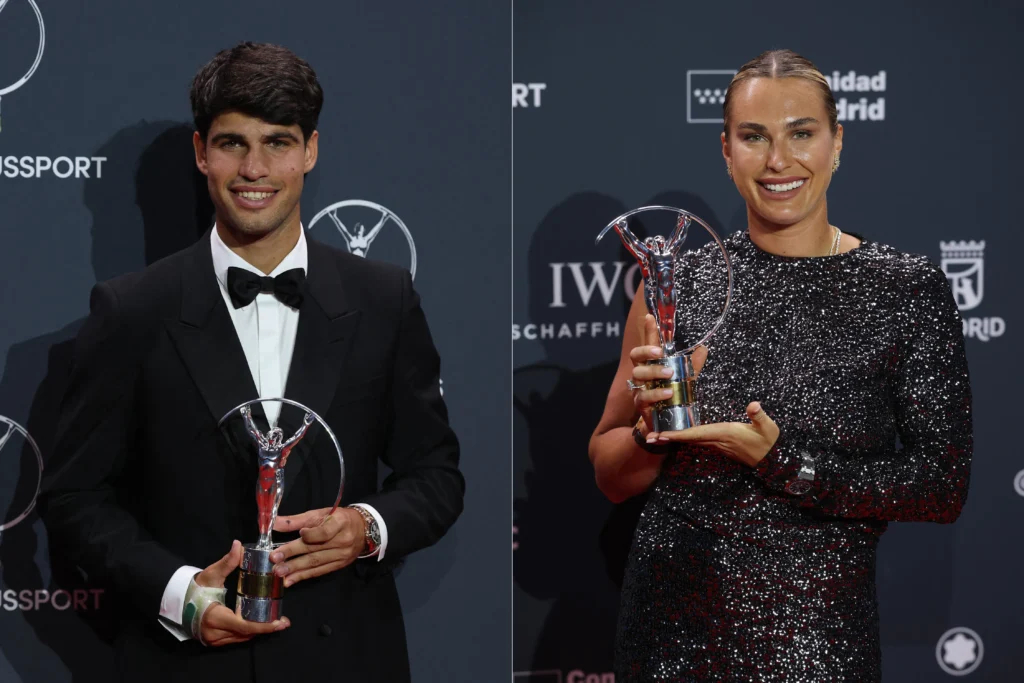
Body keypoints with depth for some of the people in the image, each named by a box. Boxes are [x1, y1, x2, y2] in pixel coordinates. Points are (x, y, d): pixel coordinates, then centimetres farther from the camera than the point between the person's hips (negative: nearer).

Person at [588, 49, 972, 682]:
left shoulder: (908, 289, -4)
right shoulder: (678, 282, 1)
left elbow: (944, 488, -7)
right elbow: (611, 476, 7)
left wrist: (782, 463, -17)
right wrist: (653, 427, -13)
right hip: (672, 626, 2)